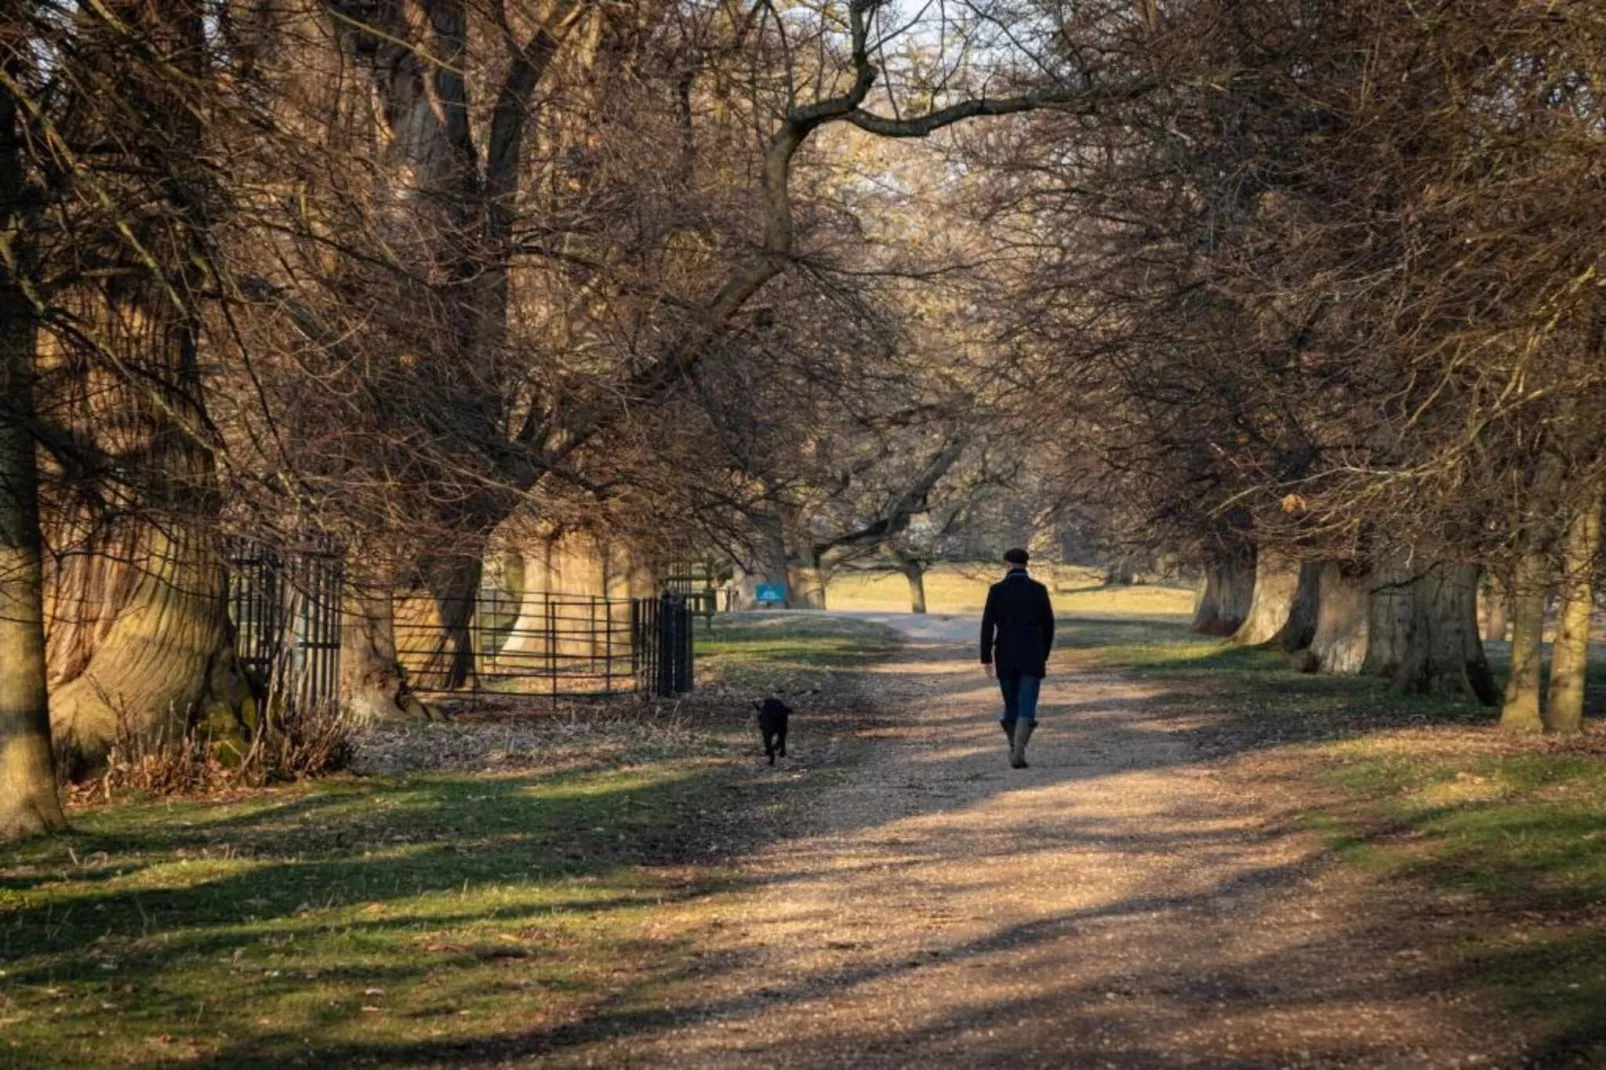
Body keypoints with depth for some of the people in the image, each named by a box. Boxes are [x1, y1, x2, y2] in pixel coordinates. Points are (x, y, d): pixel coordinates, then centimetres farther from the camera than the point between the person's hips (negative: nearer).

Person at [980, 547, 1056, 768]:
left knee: (1011, 706, 16)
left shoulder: (996, 590, -3)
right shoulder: (1039, 589, -1)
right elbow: (1048, 625, 3)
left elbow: (987, 625, -5)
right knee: (1027, 708, -3)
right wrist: (1044, 655, 15)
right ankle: (1018, 753, -19)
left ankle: (1015, 751, 23)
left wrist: (986, 658, 0)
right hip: (1032, 659, -1)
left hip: (1005, 659, 1)